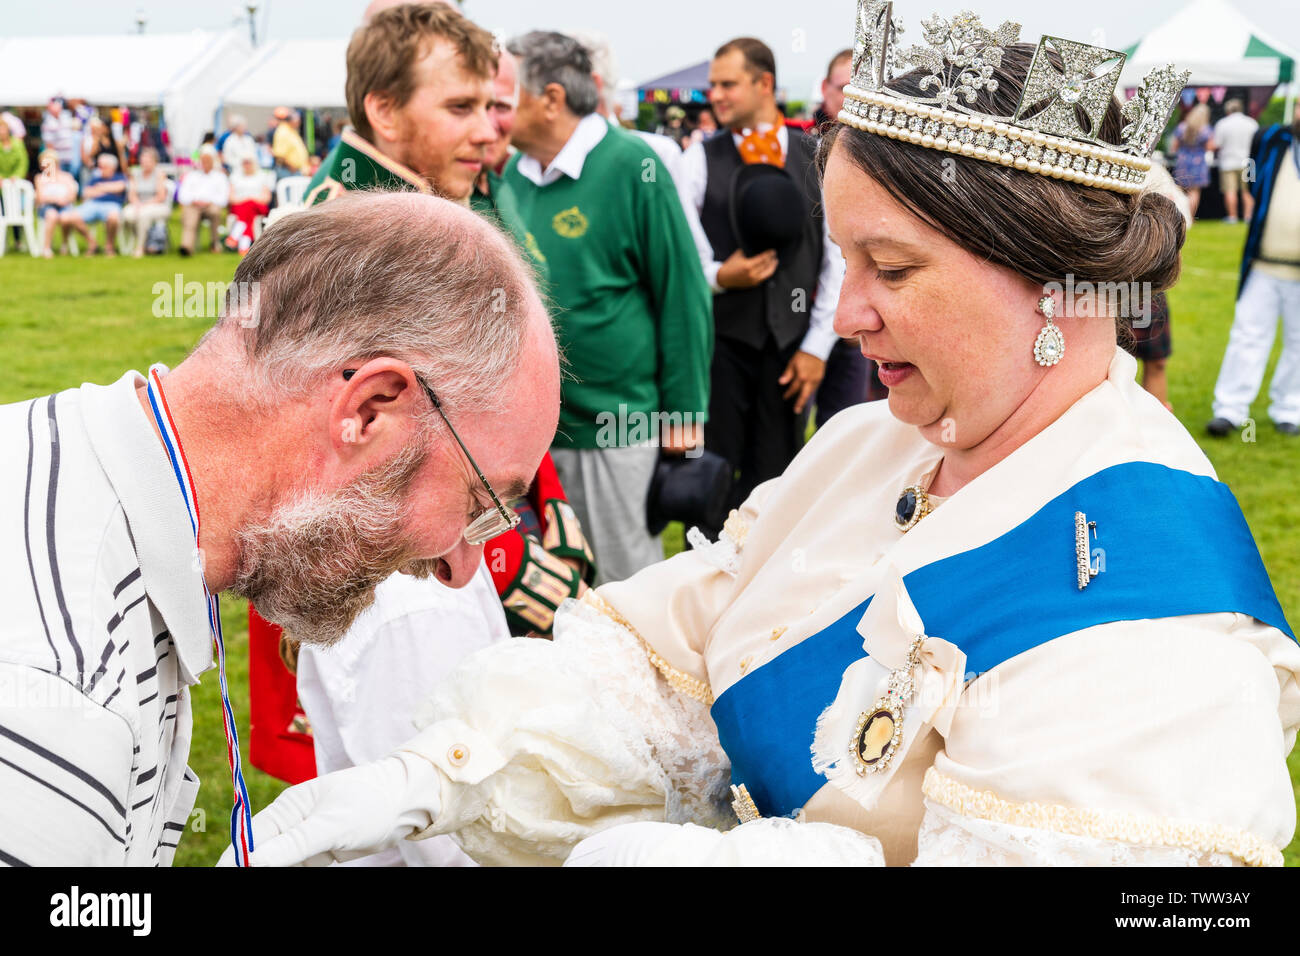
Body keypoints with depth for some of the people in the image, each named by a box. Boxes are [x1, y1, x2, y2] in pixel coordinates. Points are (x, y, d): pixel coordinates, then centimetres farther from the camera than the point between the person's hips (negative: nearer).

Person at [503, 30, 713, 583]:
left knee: (627, 578, 6)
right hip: (540, 415, 6)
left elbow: (682, 291, -10)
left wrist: (684, 409, -10)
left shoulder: (631, 166, -12)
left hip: (618, 418, -6)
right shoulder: (516, 173, 6)